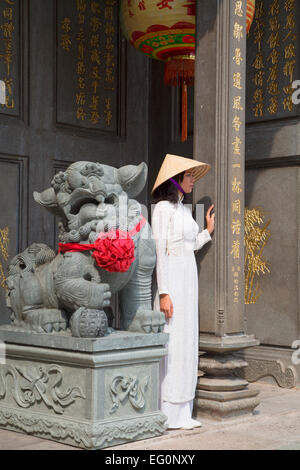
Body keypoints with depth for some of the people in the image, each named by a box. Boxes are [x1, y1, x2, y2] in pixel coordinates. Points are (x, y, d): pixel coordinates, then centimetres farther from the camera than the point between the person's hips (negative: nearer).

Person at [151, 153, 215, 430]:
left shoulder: (184, 210, 18)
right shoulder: (163, 208, -8)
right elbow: (160, 252, -14)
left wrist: (208, 231, 16)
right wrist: (164, 293, -19)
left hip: (189, 278, 9)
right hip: (172, 280, -9)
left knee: (187, 343, 9)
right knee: (172, 343, -7)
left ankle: (181, 412, 15)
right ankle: (168, 414, -1)